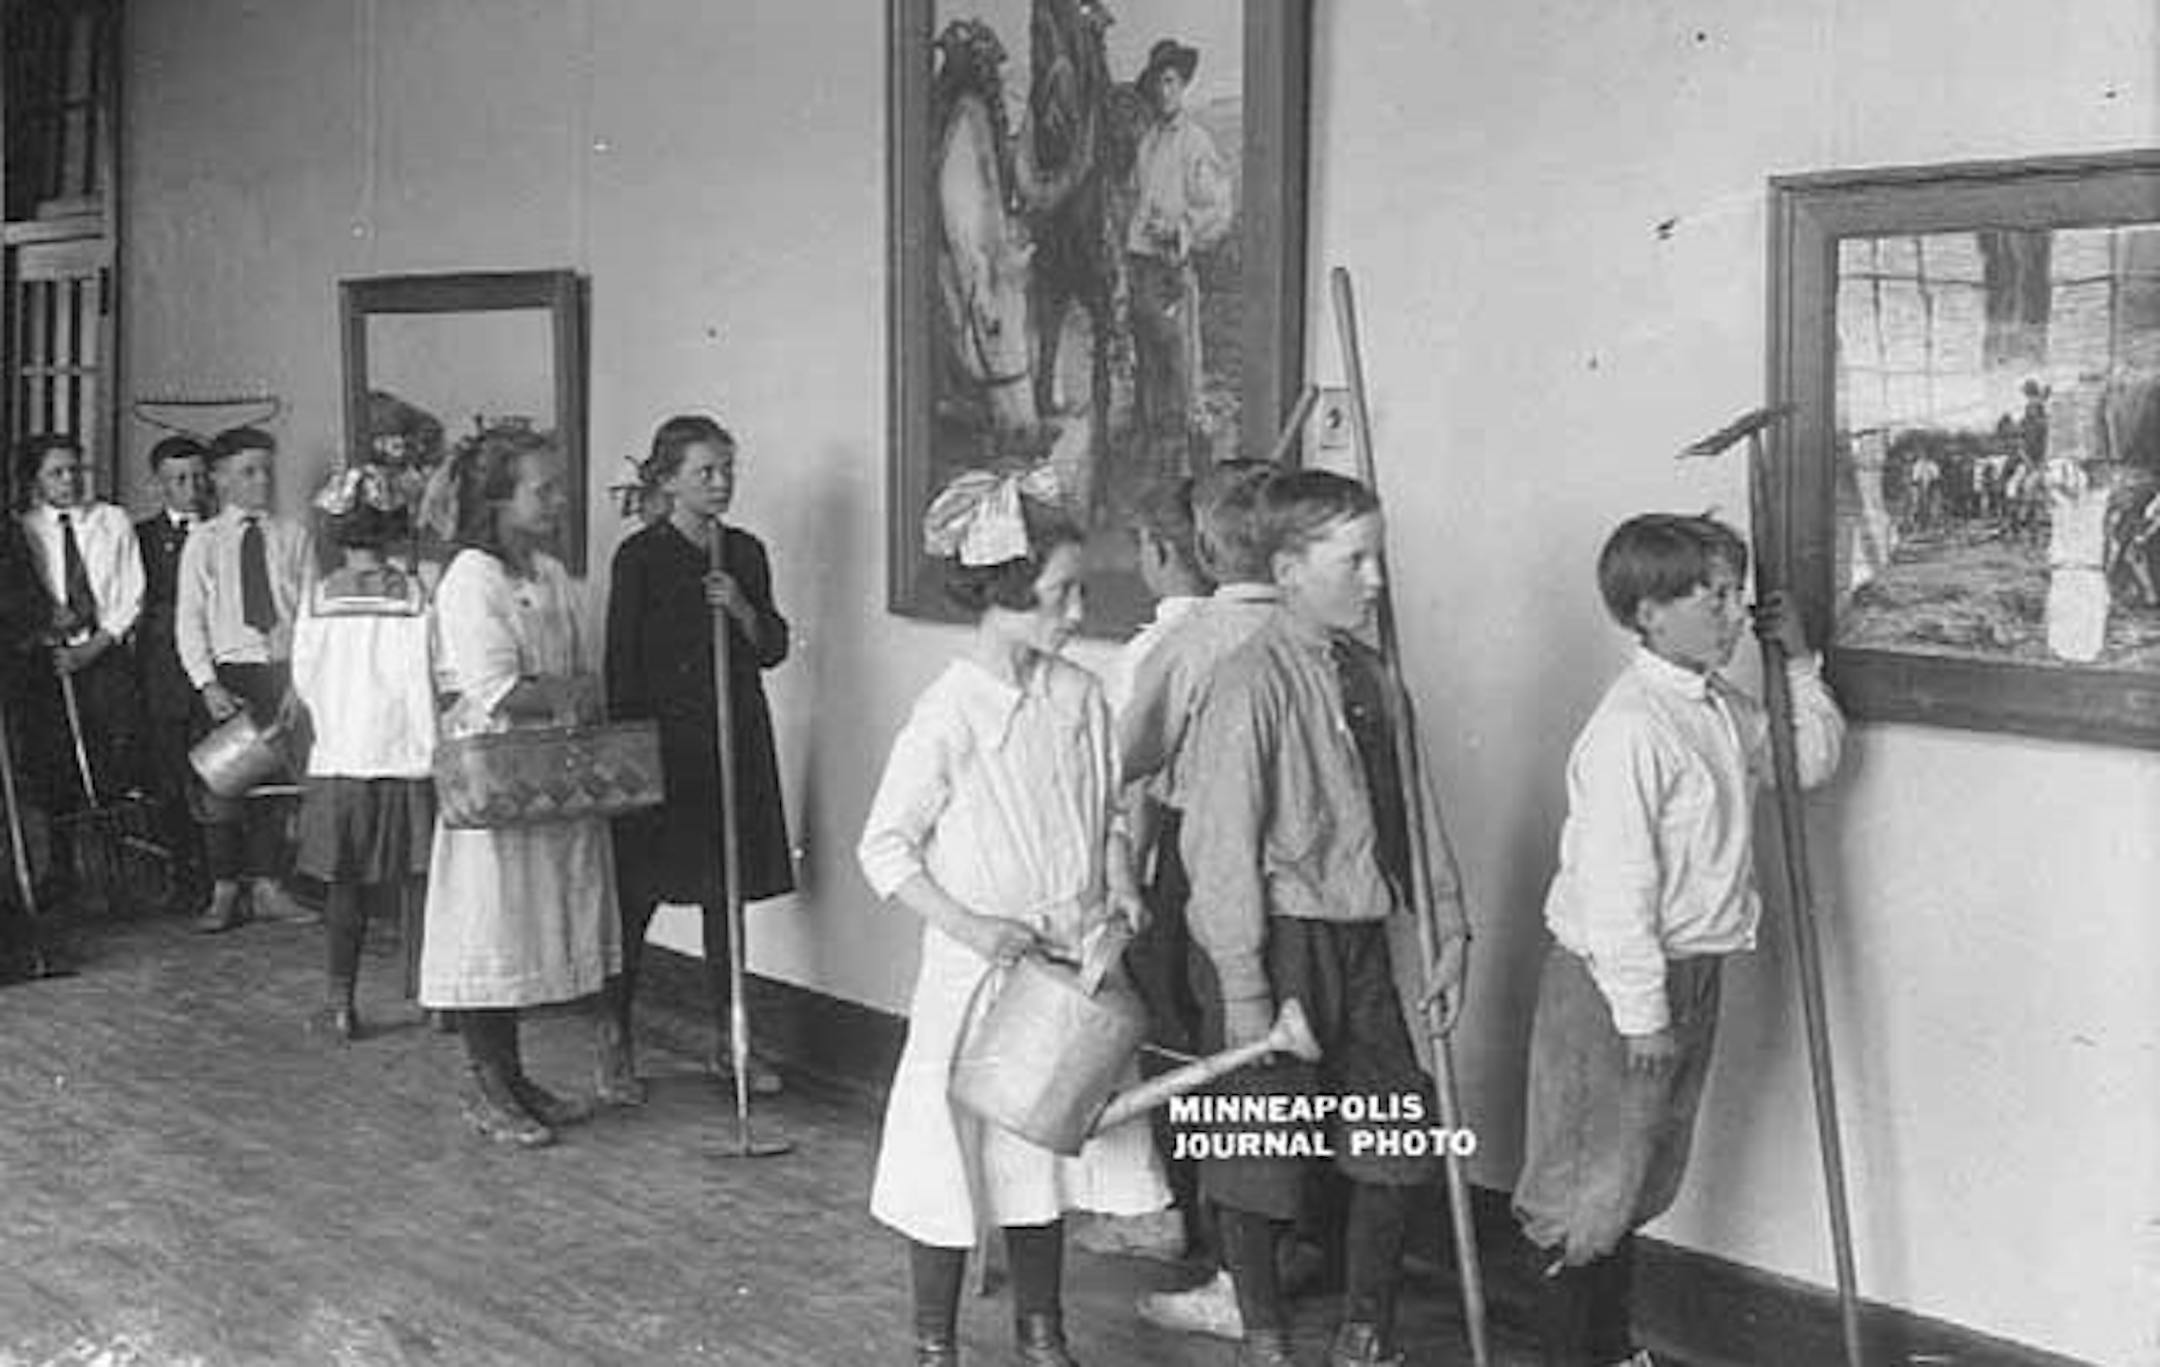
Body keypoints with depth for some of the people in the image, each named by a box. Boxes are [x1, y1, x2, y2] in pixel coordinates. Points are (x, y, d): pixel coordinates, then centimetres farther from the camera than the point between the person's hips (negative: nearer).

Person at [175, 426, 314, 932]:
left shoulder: (292, 536, 6)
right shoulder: (203, 540, 3)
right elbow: (189, 620, 0)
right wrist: (208, 685, -11)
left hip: (284, 670, 1)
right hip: (228, 668, -1)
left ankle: (266, 888, 15)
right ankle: (223, 894, 8)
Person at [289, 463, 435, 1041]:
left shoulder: (319, 597, -3)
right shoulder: (414, 595, -7)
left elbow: (304, 679, 3)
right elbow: (430, 677, -7)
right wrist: (432, 743, 6)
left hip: (338, 757, 1)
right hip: (406, 756, -1)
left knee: (344, 885, 7)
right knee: (423, 881, 8)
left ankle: (340, 1004, 9)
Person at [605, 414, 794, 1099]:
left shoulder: (746, 553, 9)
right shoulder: (640, 556, -6)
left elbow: (774, 650, 11)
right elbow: (621, 661, -7)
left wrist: (742, 609, -8)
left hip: (735, 740, 5)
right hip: (661, 738, -5)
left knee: (728, 893, 10)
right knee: (636, 896, -1)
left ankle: (727, 1037, 19)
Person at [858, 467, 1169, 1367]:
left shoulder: (1079, 696, 1)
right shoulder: (948, 716, -16)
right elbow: (883, 849, -11)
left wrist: (1118, 883, -1)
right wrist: (966, 923, -20)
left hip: (1069, 968, 5)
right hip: (977, 970, -5)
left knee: (1047, 1150, 16)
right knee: (955, 1163, 3)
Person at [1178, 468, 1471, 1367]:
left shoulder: (1370, 677, 6)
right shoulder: (1251, 685, -15)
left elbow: (1415, 813, 13)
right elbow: (1223, 845, -16)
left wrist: (1447, 931, 9)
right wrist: (1243, 984, -17)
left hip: (1373, 939, 7)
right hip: (1284, 942, -7)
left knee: (1396, 1141, 12)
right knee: (1259, 1158, 7)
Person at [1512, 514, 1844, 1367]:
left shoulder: (1723, 710, 6)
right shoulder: (1630, 727, -22)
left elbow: (1812, 760, 23)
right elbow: (1615, 884, -23)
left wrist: (1800, 665, 9)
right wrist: (1642, 1010, -21)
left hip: (1690, 973, 9)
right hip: (1612, 981, -9)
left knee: (1642, 1181, 20)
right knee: (1588, 1184, 5)